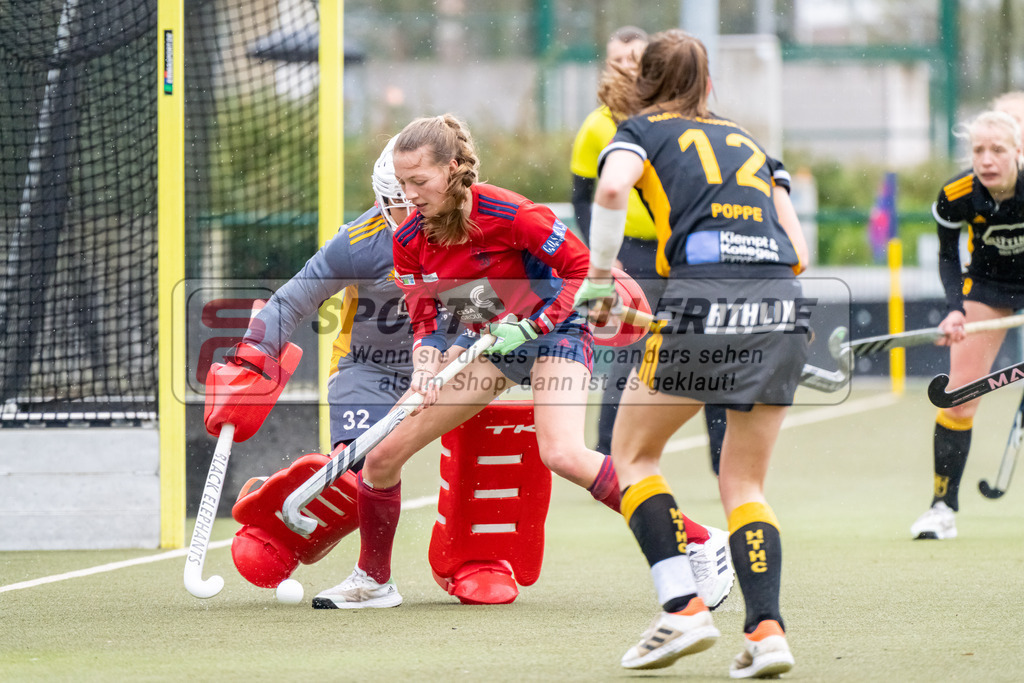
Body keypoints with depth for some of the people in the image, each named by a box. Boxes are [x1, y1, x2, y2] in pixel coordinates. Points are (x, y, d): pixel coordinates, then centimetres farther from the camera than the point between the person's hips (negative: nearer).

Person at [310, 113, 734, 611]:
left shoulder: (506, 215, -25)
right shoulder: (409, 241, -7)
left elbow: (582, 267, -17)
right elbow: (424, 320, 2)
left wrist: (533, 326, -25)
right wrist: (425, 365, -19)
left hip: (553, 332, -6)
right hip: (486, 345, 7)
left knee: (562, 454, -32)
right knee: (382, 455, -2)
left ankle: (702, 544, -25)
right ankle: (374, 580, 20)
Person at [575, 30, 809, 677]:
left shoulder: (641, 131, 15)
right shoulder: (744, 139, 28)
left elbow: (612, 189, -9)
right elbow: (797, 248, 21)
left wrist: (599, 277, 2)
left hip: (703, 300, -4)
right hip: (782, 308, 4)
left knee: (633, 454, 14)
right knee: (744, 483, 14)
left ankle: (684, 607, -1)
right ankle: (768, 629, -5)